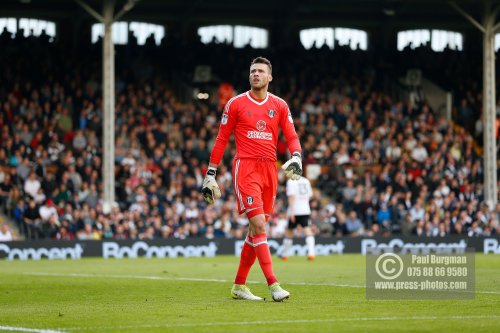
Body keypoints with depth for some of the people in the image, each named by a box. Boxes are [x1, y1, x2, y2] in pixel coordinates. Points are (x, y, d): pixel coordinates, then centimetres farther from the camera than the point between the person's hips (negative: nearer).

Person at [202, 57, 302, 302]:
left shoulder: (279, 106, 11)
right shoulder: (236, 104, 4)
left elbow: (292, 137, 8)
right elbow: (221, 139, 6)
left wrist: (296, 158, -14)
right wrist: (210, 175, 4)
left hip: (270, 169, 4)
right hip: (245, 167, -4)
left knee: (257, 229, 7)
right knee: (258, 224, -16)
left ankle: (239, 286, 17)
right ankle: (273, 285, -20)